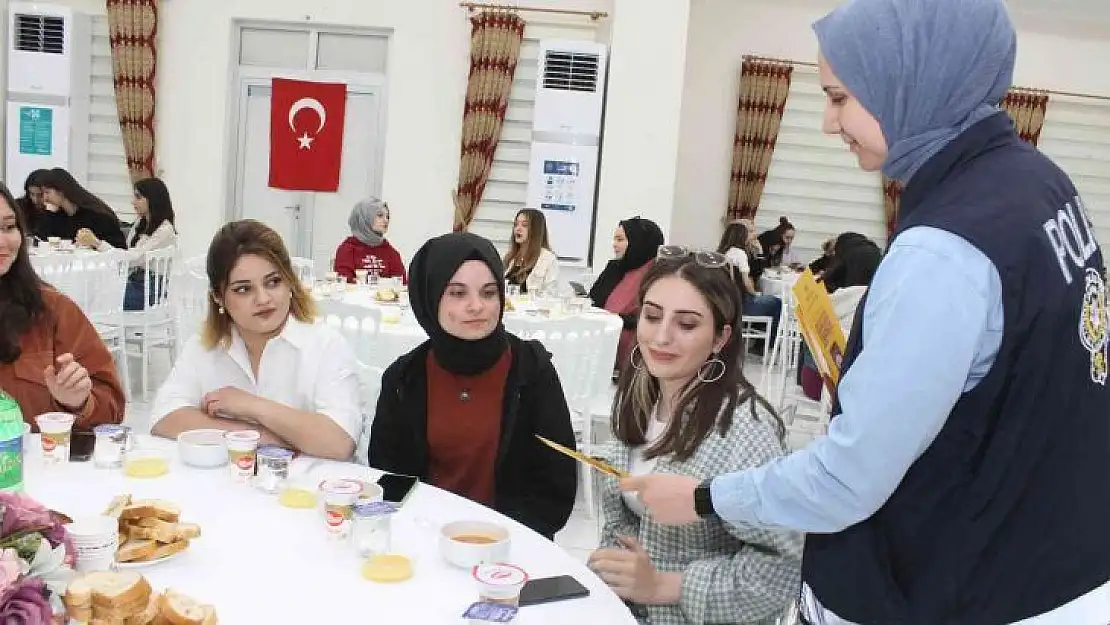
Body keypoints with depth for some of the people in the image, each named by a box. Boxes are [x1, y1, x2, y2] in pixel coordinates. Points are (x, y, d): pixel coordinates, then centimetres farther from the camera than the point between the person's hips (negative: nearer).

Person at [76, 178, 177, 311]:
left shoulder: (165, 230, -13)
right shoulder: (140, 224, 15)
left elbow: (134, 258, -19)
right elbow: (127, 254, 11)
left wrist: (97, 243, -19)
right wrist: (92, 243, -1)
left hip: (151, 289, -7)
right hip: (132, 282, 7)